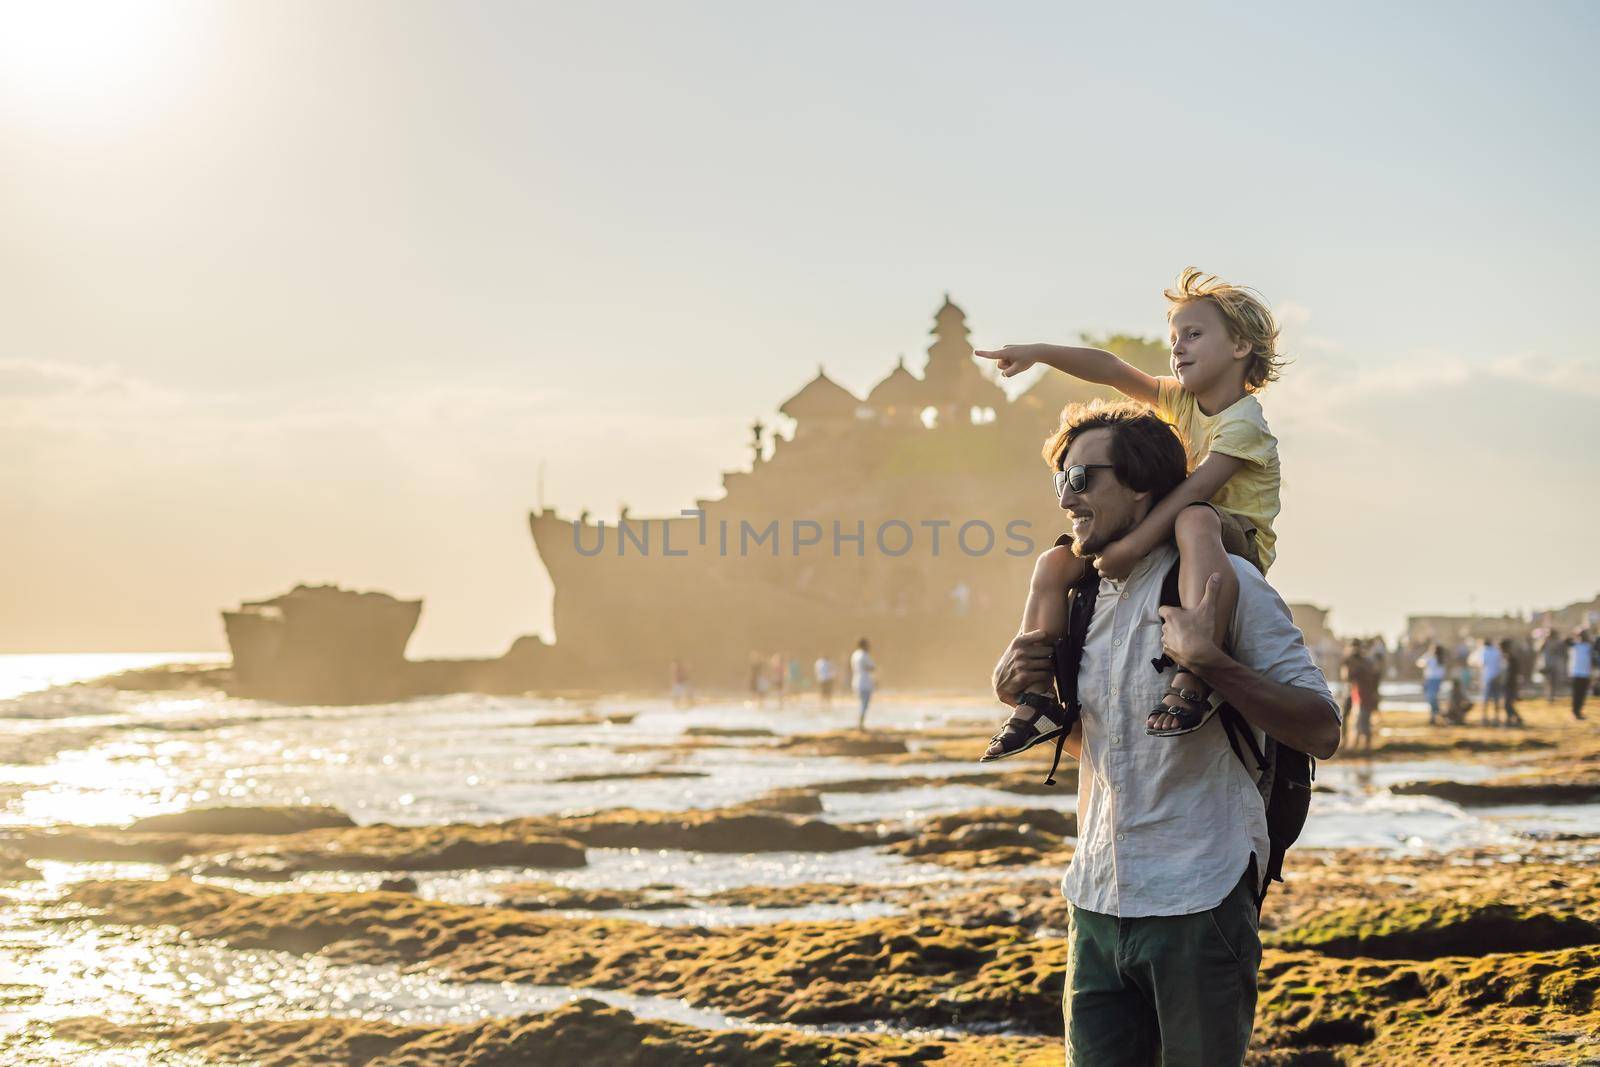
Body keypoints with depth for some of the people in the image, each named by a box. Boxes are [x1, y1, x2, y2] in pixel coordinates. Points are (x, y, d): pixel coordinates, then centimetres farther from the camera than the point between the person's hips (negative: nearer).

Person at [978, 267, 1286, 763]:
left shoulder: (1244, 420, -16)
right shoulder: (1180, 401, 10)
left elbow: (1194, 490, -28)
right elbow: (1111, 370, 5)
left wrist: (1132, 546, -37)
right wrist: (1038, 352, -9)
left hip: (1237, 541, -9)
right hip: (1168, 540, 9)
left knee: (1194, 521, -45)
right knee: (1054, 565, -5)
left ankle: (1191, 680, -58)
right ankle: (1039, 696, -9)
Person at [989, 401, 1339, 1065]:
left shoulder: (1223, 581, -7)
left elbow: (1321, 732, -11)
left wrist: (1210, 662, -22)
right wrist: (1023, 695, 8)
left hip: (1198, 903, -6)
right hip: (1096, 905, 6)